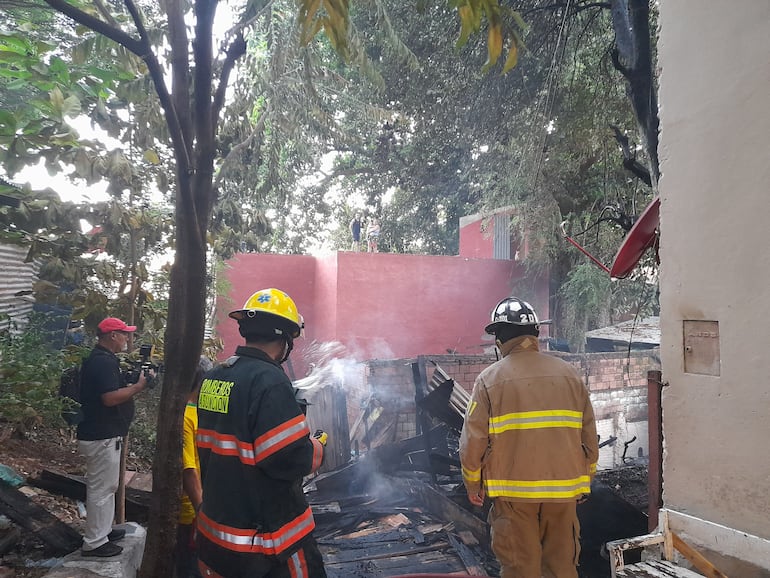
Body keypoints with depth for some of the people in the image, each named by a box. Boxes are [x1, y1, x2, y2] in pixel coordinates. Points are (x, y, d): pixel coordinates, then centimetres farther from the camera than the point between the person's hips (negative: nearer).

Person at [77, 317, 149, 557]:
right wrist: (138, 386, -18)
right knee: (102, 489, 0)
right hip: (102, 437, -11)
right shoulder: (103, 361, -21)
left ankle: (102, 530, 33)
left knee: (105, 486, 21)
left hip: (101, 433, 11)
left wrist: (130, 382, 7)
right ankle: (94, 542, 10)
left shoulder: (100, 358, 14)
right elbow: (110, 398, -28)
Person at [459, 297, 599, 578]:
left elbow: (473, 441, -7)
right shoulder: (568, 373, 3)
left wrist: (473, 484, 8)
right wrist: (586, 479, 21)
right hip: (563, 490, 4)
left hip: (514, 491, -3)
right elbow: (589, 434, 7)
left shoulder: (489, 379, -8)